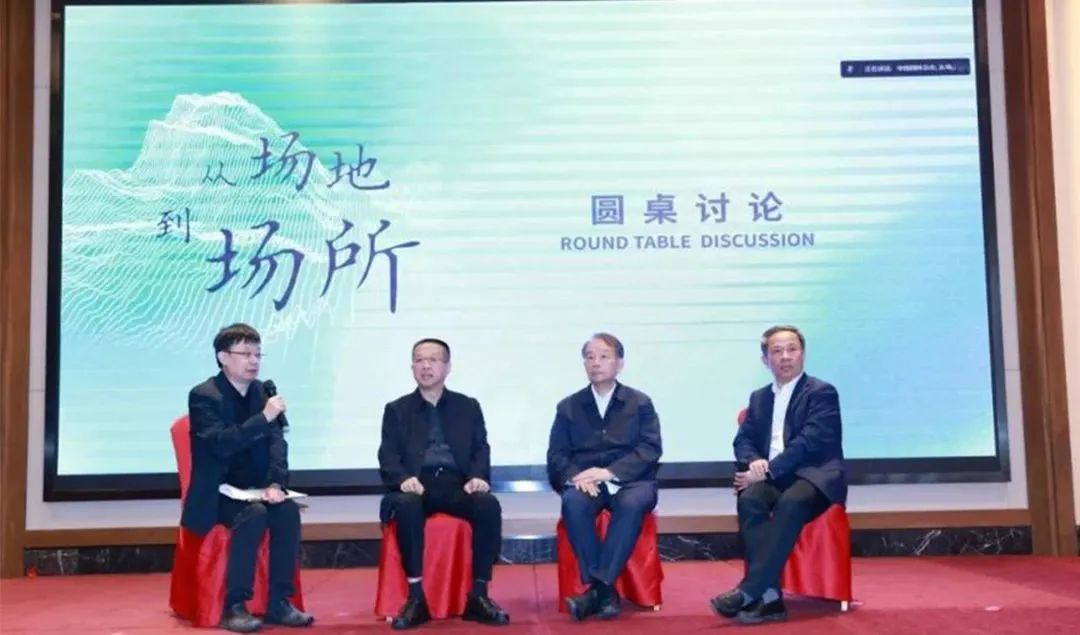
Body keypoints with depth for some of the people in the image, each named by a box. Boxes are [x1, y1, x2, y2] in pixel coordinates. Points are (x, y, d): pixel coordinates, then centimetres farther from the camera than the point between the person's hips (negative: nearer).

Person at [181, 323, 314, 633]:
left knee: (288, 511, -23)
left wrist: (275, 484, -16)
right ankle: (234, 607, -22)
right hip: (216, 493, -5)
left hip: (253, 488, 5)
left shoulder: (263, 391, 7)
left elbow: (277, 441, 0)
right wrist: (264, 417, -34)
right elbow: (221, 444, -26)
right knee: (254, 516, -32)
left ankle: (279, 602, -14)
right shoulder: (203, 396, -11)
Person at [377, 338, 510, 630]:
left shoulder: (469, 406, 16)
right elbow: (388, 456, 4)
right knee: (405, 506, -36)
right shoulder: (396, 410, 14)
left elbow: (481, 450, 8)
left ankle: (478, 595, -20)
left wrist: (479, 477, -14)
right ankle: (416, 597, -26)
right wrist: (404, 479, -18)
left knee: (489, 505, -31)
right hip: (417, 486, -1)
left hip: (457, 484, 1)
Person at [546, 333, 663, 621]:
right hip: (585, 483, 1)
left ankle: (598, 586, -34)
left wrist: (610, 472, -17)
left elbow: (650, 449, -3)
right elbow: (556, 456, 7)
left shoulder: (640, 403, 10)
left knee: (632, 504, -36)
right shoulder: (568, 406, 14)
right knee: (573, 502, -34)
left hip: (629, 481, -1)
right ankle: (605, 589, -30)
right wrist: (576, 476, -16)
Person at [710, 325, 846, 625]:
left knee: (790, 502, -38)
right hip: (771, 478, 5)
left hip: (814, 477, -4)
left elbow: (810, 442, -12)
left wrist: (767, 470, -20)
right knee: (749, 499, -30)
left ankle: (749, 591, -39)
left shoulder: (822, 392, 1)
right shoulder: (759, 397, 20)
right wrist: (753, 462, -11)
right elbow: (743, 439, 14)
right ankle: (769, 596, -34)